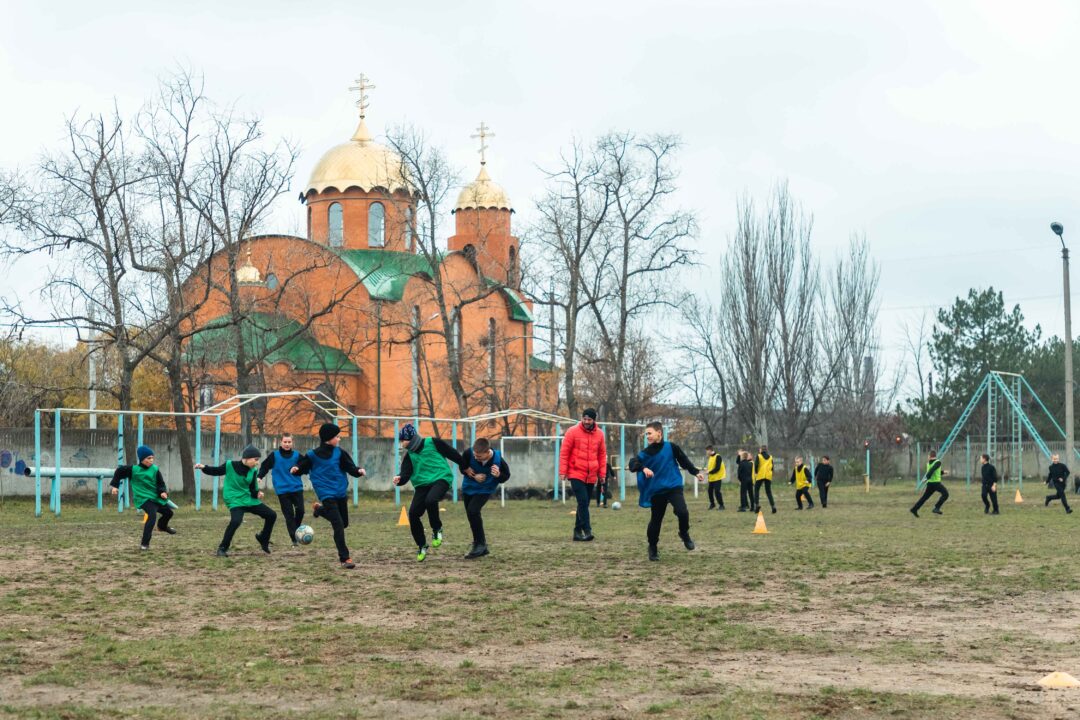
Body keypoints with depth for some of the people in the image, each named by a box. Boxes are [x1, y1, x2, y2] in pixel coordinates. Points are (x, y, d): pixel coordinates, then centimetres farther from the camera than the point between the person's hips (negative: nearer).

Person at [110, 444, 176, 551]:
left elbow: (161, 484, 1)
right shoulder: (133, 469, -11)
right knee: (152, 516, -27)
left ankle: (162, 526, 56)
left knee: (168, 512, 20)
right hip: (143, 498, -6)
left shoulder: (155, 469, -3)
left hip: (155, 497, 6)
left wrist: (163, 492, -19)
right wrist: (115, 486, 0)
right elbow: (119, 471, 1)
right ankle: (144, 543, -23)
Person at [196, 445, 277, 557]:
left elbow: (253, 489, 2)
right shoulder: (230, 465, -13)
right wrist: (204, 467, -15)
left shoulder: (253, 471, -1)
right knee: (236, 521, -33)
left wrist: (257, 494, -20)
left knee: (271, 515, 7)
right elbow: (216, 471, 1)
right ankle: (222, 548, -16)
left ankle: (263, 539, 30)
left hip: (249, 499, 6)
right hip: (234, 500, -6)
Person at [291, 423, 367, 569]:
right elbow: (302, 467, 1)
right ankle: (344, 558, -9)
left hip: (341, 492, 5)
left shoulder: (339, 453, 2)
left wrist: (358, 471, -19)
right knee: (338, 525, -14)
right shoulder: (313, 455, -6)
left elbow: (350, 468, 1)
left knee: (344, 523, 18)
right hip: (327, 494, -5)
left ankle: (319, 509, 42)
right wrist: (295, 469, -21)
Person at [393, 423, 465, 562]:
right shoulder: (409, 455, 7)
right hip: (422, 484, 5)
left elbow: (453, 454, 3)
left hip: (440, 479, -5)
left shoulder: (433, 443, -5)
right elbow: (405, 473, -3)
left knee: (430, 500, -35)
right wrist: (399, 479, -26)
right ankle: (422, 546, 11)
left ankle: (437, 529, -8)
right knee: (413, 514, -9)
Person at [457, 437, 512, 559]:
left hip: (485, 490, -4)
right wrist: (474, 476, -21)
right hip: (469, 488, 4)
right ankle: (482, 548, 27)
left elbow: (506, 476, -13)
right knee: (471, 515, 10)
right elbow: (462, 467, -6)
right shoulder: (469, 453, -28)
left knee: (472, 511, -24)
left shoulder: (498, 460, -31)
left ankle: (479, 544, -10)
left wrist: (498, 475, -36)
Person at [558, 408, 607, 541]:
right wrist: (563, 471, -8)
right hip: (576, 474, -5)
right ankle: (587, 530, -18)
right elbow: (564, 452, -4)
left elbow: (602, 454, 13)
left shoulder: (599, 434, 6)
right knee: (583, 501, -16)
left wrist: (602, 472, 7)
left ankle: (578, 532, 15)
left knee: (584, 503, 9)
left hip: (591, 476, 5)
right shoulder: (573, 432, -6)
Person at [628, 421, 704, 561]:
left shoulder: (671, 447, -2)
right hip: (656, 491, 1)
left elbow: (684, 460, 11)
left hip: (674, 487, -1)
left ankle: (684, 534, 7)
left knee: (682, 512, -21)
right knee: (656, 519, 6)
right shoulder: (645, 453, -1)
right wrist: (643, 468, -33)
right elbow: (633, 464, -14)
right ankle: (653, 547, 24)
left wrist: (696, 472, 12)